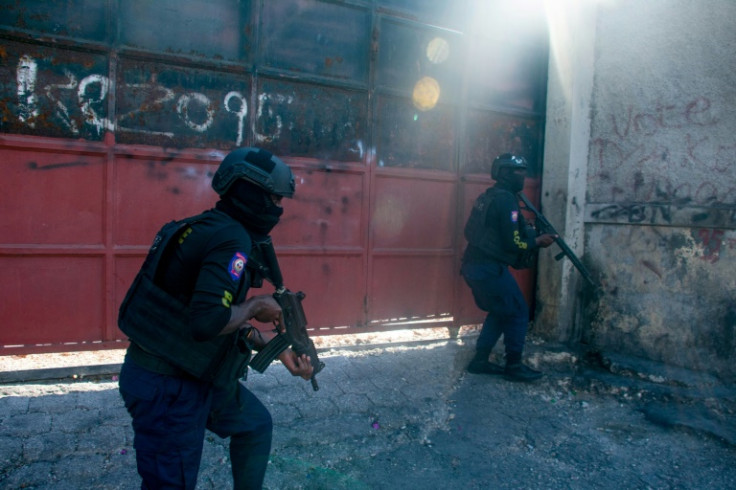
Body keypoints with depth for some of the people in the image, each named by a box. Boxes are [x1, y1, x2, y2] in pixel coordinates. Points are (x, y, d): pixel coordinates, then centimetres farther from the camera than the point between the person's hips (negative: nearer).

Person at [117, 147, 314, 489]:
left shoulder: (213, 229, 8)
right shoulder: (231, 238, -22)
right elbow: (208, 322, -35)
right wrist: (256, 305, -17)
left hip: (194, 375, 10)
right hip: (166, 387, -10)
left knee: (255, 425, 24)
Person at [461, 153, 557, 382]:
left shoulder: (486, 197, 15)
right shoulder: (505, 200, -14)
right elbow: (513, 243, -17)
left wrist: (532, 235, 13)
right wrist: (538, 241, -1)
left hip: (474, 266, 10)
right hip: (489, 269, -10)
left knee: (499, 312, 20)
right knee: (518, 313, 3)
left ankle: (480, 361, 23)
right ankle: (514, 366, 10)